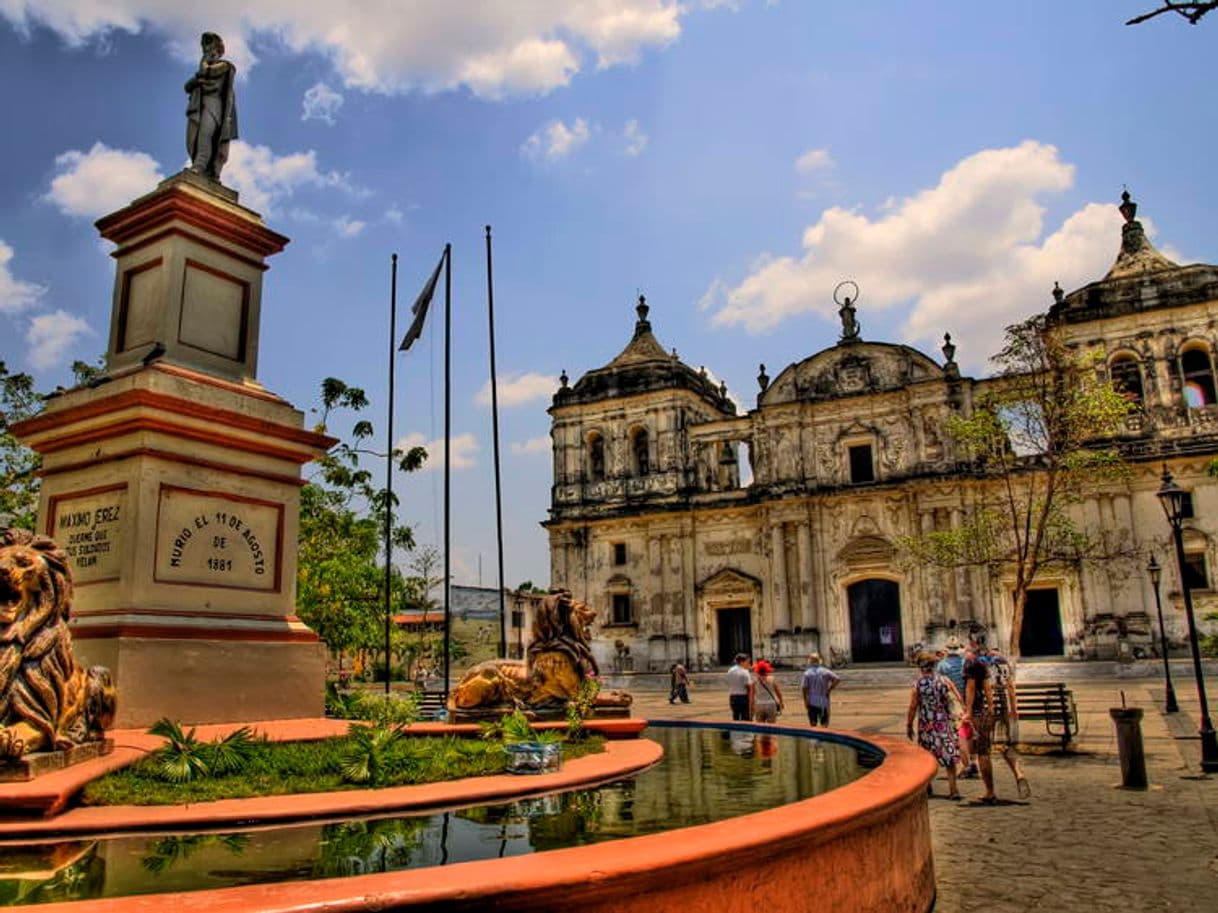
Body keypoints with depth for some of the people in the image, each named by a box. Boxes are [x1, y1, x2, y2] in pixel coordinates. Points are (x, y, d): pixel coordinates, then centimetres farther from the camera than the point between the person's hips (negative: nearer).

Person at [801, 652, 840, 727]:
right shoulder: (825, 671, 1)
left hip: (812, 702, -1)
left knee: (813, 724, 7)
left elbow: (804, 687, -12)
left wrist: (805, 700, -4)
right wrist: (829, 689, -2)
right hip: (824, 702, 1)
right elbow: (838, 679, -8)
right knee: (824, 724, 9)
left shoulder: (807, 673, -4)